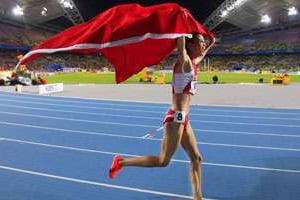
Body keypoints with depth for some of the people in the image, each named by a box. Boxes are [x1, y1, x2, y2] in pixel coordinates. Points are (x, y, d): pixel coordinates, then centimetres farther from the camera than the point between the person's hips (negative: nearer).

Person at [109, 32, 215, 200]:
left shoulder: (192, 64, 14)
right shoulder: (184, 62, -12)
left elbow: (200, 57, 38)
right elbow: (181, 45, -29)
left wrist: (211, 45, 41)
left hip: (183, 119, 9)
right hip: (176, 118, -9)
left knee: (196, 158, 12)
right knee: (163, 161, 1)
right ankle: (121, 162, 12)